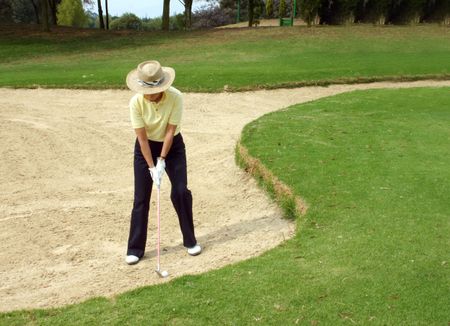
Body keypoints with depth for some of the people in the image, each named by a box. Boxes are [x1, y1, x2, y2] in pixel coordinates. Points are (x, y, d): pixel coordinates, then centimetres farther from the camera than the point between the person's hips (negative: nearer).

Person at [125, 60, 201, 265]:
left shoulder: (175, 97, -26)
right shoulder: (136, 102, -24)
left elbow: (170, 131, -20)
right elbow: (142, 137, -20)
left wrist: (162, 161, -19)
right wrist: (152, 167, -21)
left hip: (172, 145, 0)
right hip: (146, 147, 0)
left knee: (180, 192, -6)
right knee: (141, 198, -2)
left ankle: (190, 241, 13)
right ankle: (135, 249, 8)